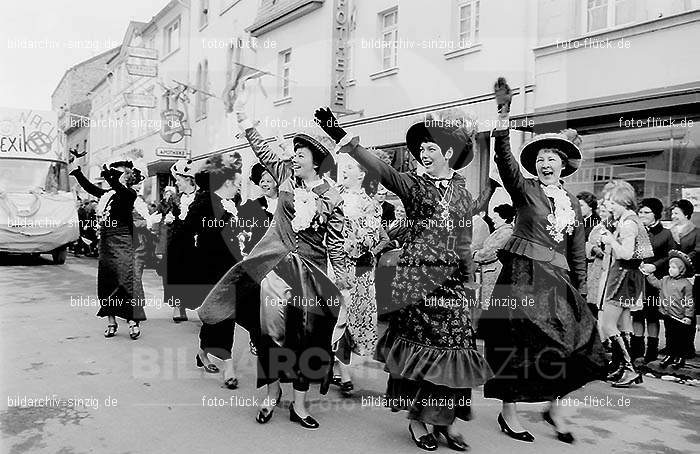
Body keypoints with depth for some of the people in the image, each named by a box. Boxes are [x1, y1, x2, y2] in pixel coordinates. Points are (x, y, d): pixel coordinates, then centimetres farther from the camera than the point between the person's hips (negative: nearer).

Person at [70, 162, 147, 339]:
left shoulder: (129, 193, -5)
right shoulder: (107, 193, 15)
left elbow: (122, 191, -26)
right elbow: (90, 187, 24)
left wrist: (110, 176, -37)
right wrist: (77, 172, 19)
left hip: (122, 243, -8)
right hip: (105, 242, 8)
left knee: (126, 281, -9)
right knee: (106, 283, 9)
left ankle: (134, 322, -3)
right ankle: (111, 321, 18)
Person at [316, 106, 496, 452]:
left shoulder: (460, 189, 10)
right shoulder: (412, 184, -3)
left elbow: (467, 219, 17)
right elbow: (380, 170, -21)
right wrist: (350, 145, -38)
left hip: (453, 280, 4)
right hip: (416, 277, -4)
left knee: (451, 349, 8)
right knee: (417, 346, 2)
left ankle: (444, 419, 23)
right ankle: (416, 418, 18)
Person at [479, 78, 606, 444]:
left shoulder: (572, 202, 14)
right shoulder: (525, 190, 0)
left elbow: (578, 252, 16)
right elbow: (505, 161, -19)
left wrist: (580, 291, 12)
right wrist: (503, 119, -30)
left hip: (559, 279, 5)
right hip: (523, 274, -5)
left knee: (573, 342, 3)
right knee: (517, 341, -3)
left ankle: (554, 406, 24)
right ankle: (508, 411, 13)